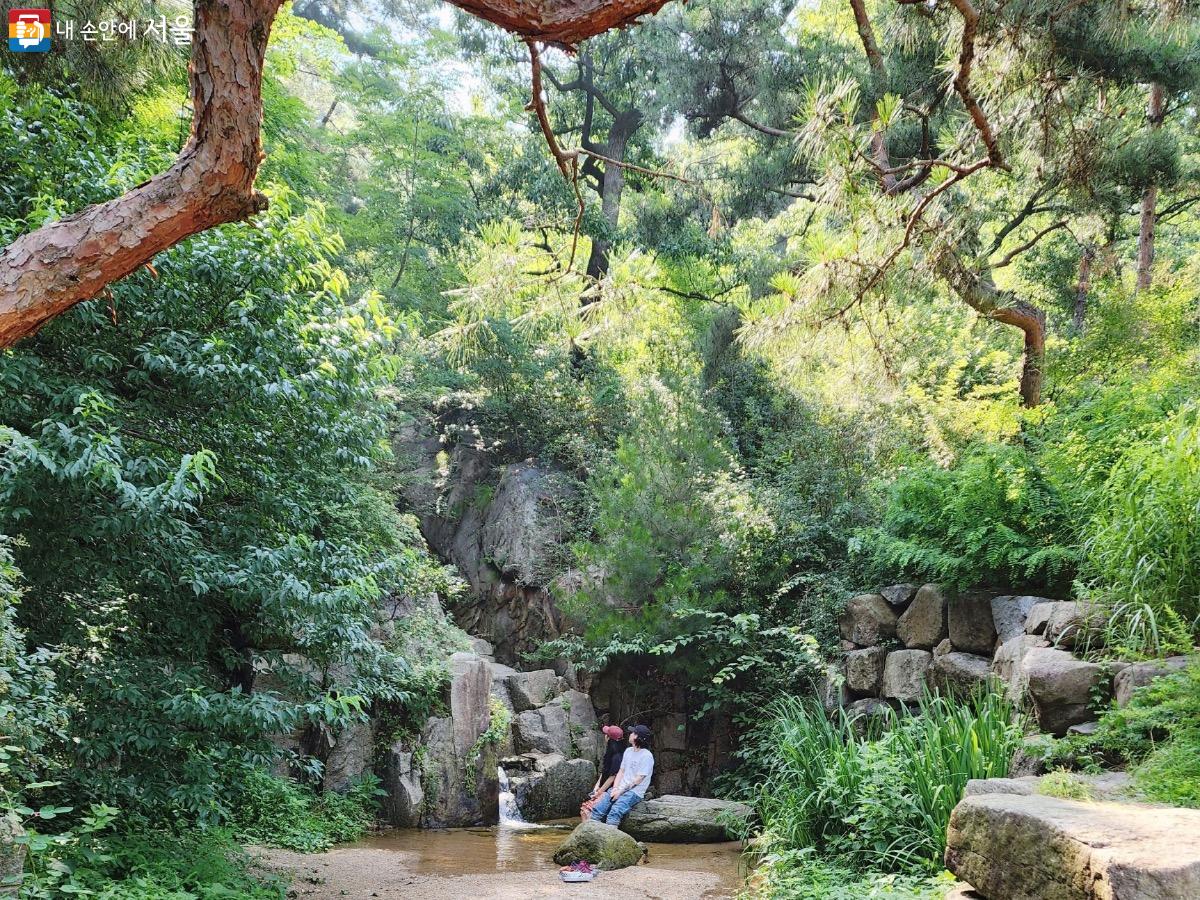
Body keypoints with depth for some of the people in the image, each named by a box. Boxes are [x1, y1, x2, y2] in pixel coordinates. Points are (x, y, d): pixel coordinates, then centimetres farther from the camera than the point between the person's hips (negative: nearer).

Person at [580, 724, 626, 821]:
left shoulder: (617, 757, -17)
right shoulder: (609, 753, 12)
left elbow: (612, 777, -17)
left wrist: (599, 792, -11)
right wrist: (596, 787, 6)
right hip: (603, 789, 8)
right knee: (584, 809, -4)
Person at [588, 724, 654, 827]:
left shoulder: (647, 756, -9)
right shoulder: (628, 751, 17)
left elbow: (637, 780, -12)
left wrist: (620, 791, -14)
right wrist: (615, 788, 0)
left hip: (635, 792, -7)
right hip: (620, 789, 7)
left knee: (614, 812, -32)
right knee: (597, 809, -15)